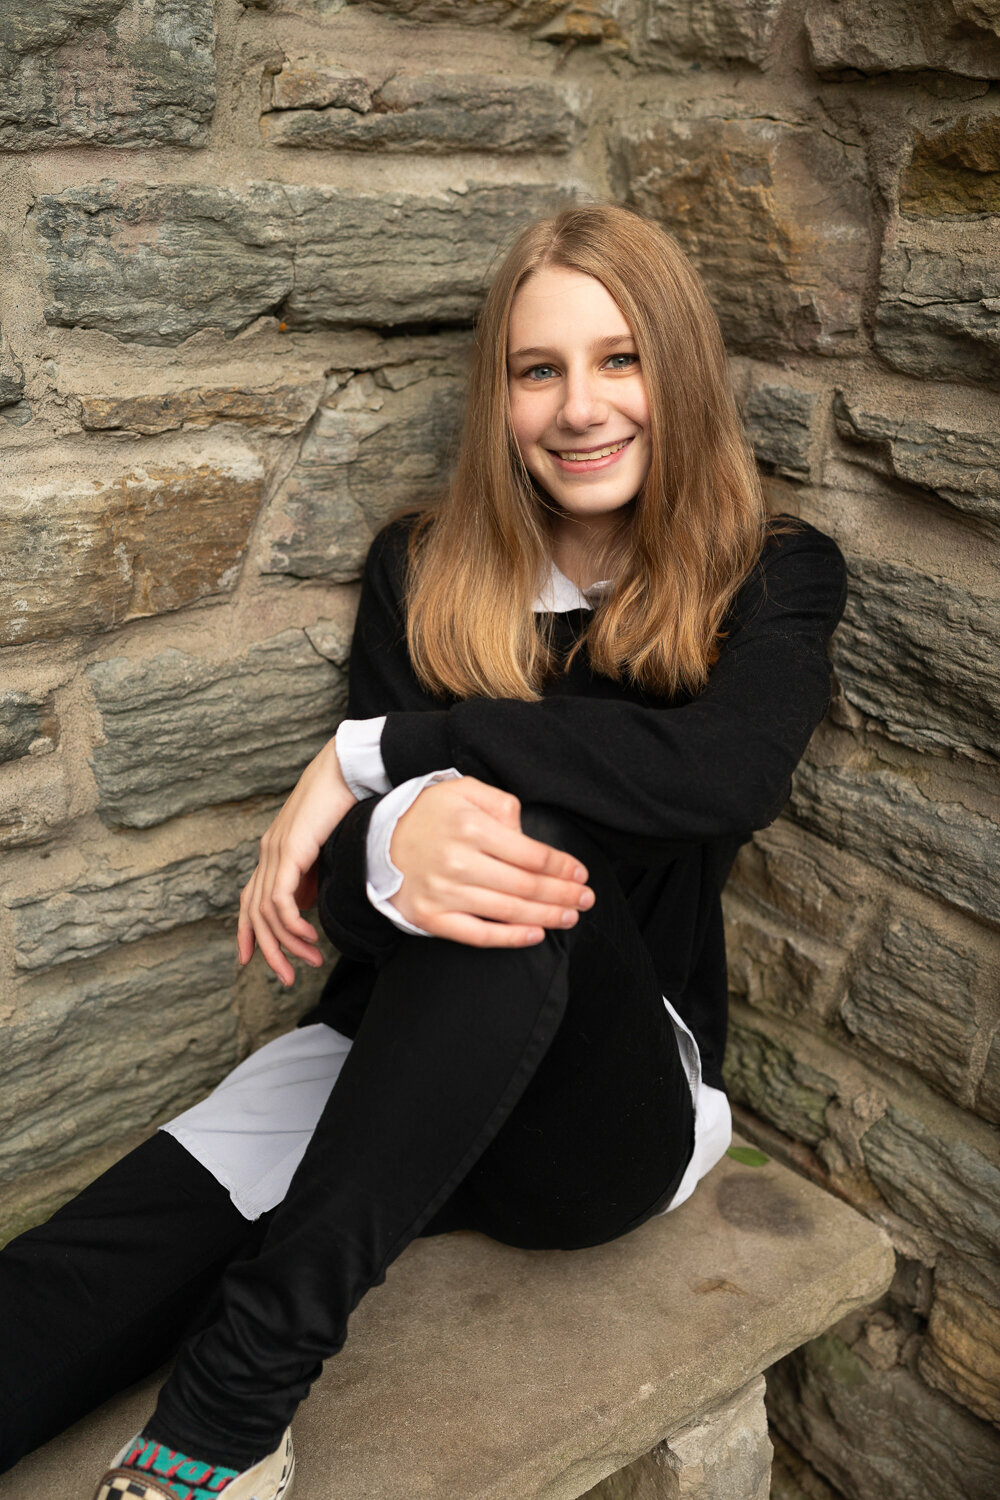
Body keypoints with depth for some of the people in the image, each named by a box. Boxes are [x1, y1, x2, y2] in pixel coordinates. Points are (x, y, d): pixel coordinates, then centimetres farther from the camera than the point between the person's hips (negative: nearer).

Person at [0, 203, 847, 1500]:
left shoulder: (773, 577, 0)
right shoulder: (423, 572, 7)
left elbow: (734, 772, -22)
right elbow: (360, 820, -2)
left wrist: (371, 751, -21)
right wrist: (393, 842, -29)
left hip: (624, 1101, -2)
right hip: (393, 1062, 3)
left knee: (528, 829, -35)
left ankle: (252, 1366, -30)